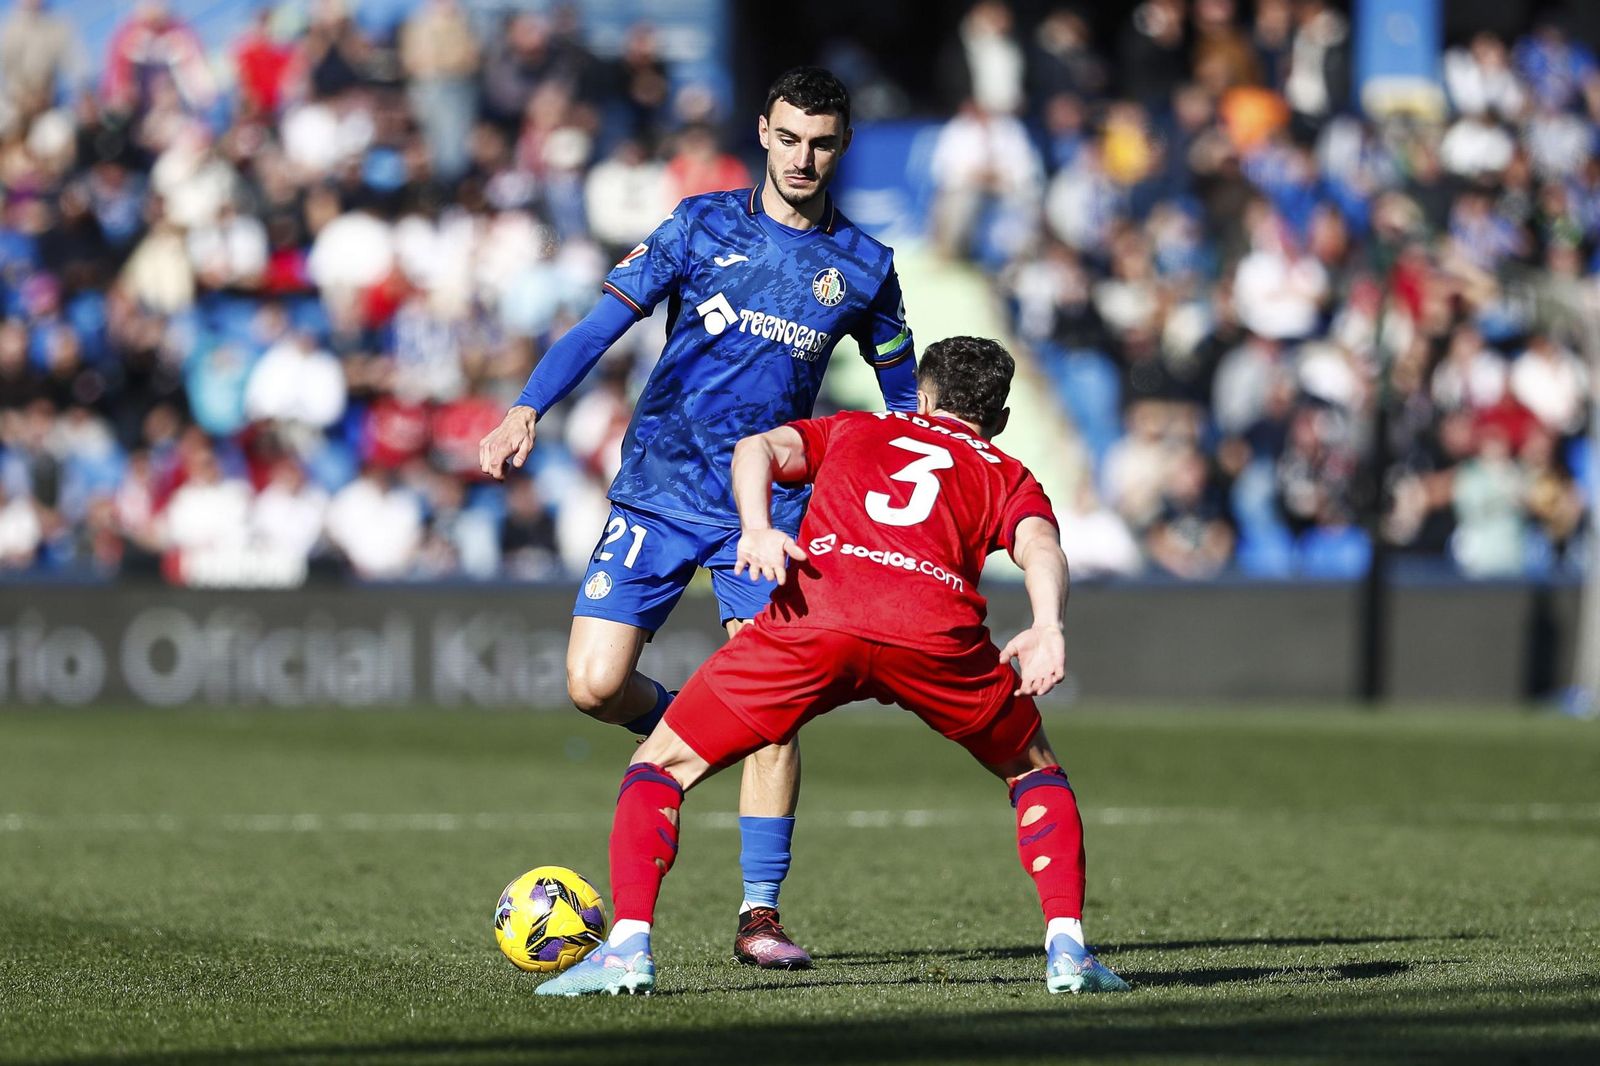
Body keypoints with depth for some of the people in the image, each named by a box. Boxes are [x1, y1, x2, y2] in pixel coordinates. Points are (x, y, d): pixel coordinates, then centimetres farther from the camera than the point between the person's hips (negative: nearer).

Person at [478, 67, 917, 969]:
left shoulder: (863, 265, 6)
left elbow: (907, 396, 15)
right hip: (660, 489, 0)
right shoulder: (702, 225, 2)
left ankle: (761, 914, -4)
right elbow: (607, 321, -5)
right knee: (596, 686, -11)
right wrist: (529, 409, -20)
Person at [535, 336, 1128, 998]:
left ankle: (629, 944, -3)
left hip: (815, 615, 0)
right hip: (937, 631, 1)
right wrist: (1049, 629, -8)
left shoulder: (856, 429, 36)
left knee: (659, 767, 14)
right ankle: (1066, 948, 13)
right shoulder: (1009, 478, 32)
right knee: (1035, 773, 28)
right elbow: (1039, 542, 9)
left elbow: (761, 448, 16)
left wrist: (756, 528, -2)